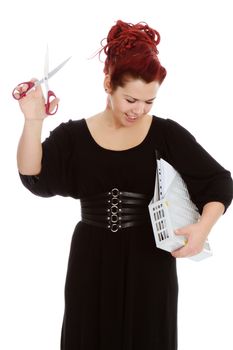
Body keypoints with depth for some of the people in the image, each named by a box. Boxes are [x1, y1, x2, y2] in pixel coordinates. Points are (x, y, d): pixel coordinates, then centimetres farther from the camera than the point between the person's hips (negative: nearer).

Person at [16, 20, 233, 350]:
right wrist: (33, 121, -19)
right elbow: (34, 179, -11)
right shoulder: (73, 135, 0)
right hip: (92, 264, 1)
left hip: (150, 262, -1)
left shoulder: (167, 134, -3)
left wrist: (203, 227, -17)